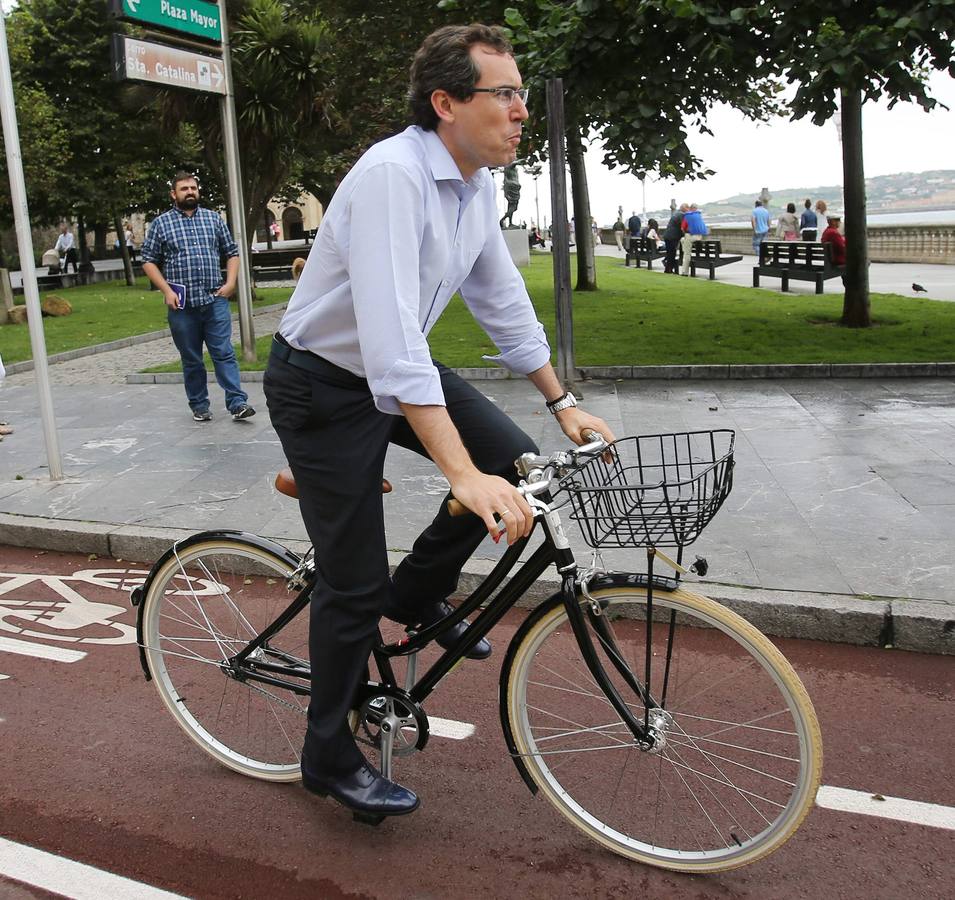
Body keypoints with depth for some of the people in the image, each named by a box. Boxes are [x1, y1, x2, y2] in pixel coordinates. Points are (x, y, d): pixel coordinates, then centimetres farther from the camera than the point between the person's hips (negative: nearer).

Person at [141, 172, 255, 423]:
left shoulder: (214, 218, 11)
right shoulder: (161, 223, 6)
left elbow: (232, 252, 14)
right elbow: (149, 261, 5)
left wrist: (230, 282, 0)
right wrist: (166, 291, -6)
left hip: (215, 300, 1)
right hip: (182, 304, 0)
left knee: (224, 353, -5)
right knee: (191, 360, 7)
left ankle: (237, 403, -7)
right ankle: (199, 406, 17)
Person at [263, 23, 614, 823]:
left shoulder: (478, 186, -2)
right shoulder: (392, 175, -29)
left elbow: (504, 303, 8)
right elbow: (391, 341, -39)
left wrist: (563, 403, 6)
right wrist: (465, 477, -44)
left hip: (400, 368, 8)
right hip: (326, 387, -8)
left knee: (517, 464, -7)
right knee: (355, 583, -2)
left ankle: (419, 593, 17)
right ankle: (330, 758, 20)